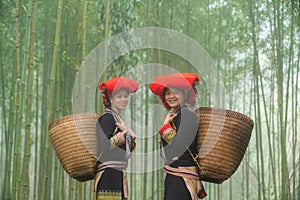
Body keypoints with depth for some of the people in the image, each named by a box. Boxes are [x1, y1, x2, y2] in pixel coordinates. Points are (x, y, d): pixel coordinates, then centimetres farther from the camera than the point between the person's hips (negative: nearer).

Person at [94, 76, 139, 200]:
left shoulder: (117, 119, 21)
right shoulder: (107, 118, -7)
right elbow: (104, 147, -19)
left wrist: (131, 139, 8)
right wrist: (124, 133, -12)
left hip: (117, 176, 9)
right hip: (108, 175, -9)